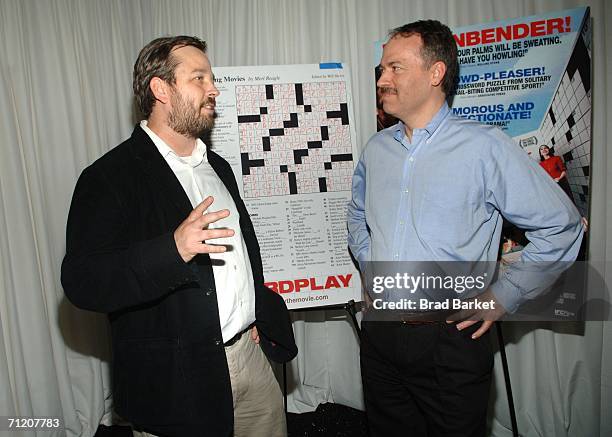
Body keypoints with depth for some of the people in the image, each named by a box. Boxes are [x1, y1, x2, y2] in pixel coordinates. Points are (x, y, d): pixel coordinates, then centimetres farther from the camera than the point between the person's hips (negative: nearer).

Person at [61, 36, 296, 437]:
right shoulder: (110, 177, -13)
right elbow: (82, 282, -20)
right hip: (177, 380, -6)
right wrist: (173, 250, -33)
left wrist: (259, 314, 11)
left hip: (249, 354, 7)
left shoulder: (217, 166, 12)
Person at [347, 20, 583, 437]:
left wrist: (502, 298, -7)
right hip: (380, 332, 5)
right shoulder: (376, 149, 5)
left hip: (451, 337, -4)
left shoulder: (485, 146, -12)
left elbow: (561, 226, -6)